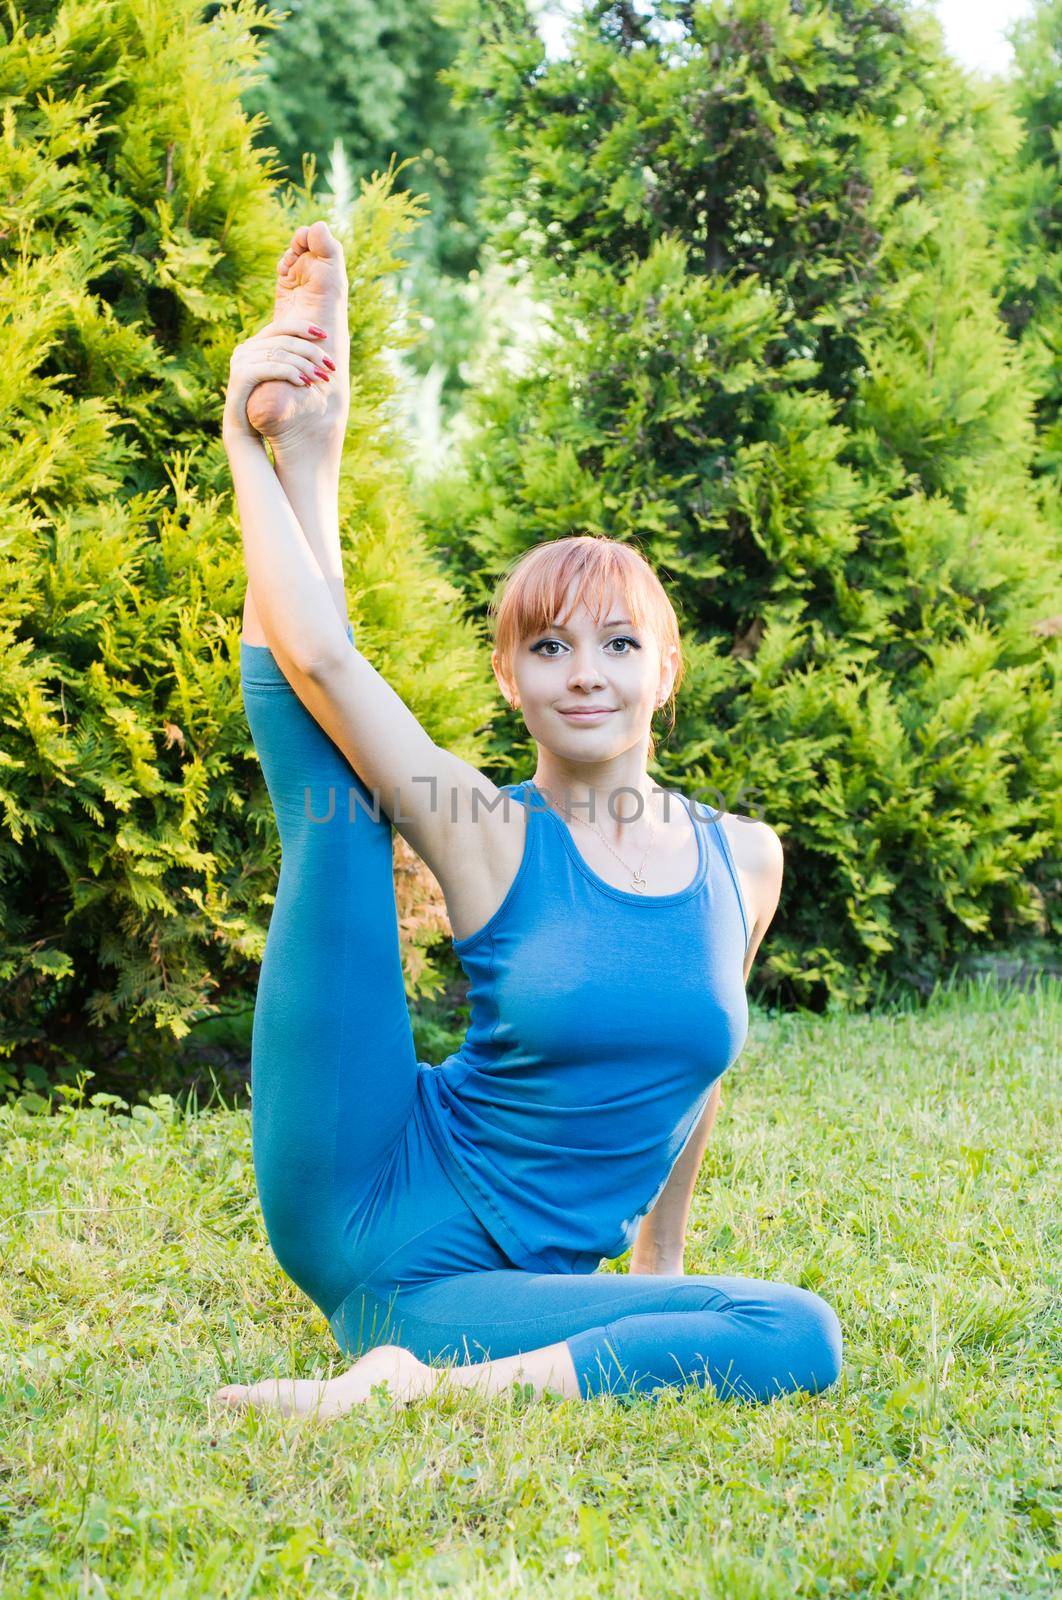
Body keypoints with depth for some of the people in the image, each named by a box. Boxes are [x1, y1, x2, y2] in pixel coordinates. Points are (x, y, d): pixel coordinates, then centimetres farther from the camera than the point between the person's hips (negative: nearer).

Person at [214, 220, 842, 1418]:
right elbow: (320, 655, -16)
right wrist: (256, 445, -7)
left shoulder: (744, 860, 7)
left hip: (484, 1297, 3)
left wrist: (659, 1255, 28)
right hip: (365, 1214, -2)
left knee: (799, 1339, -26)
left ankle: (419, 1383, -28)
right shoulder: (489, 838, -3)